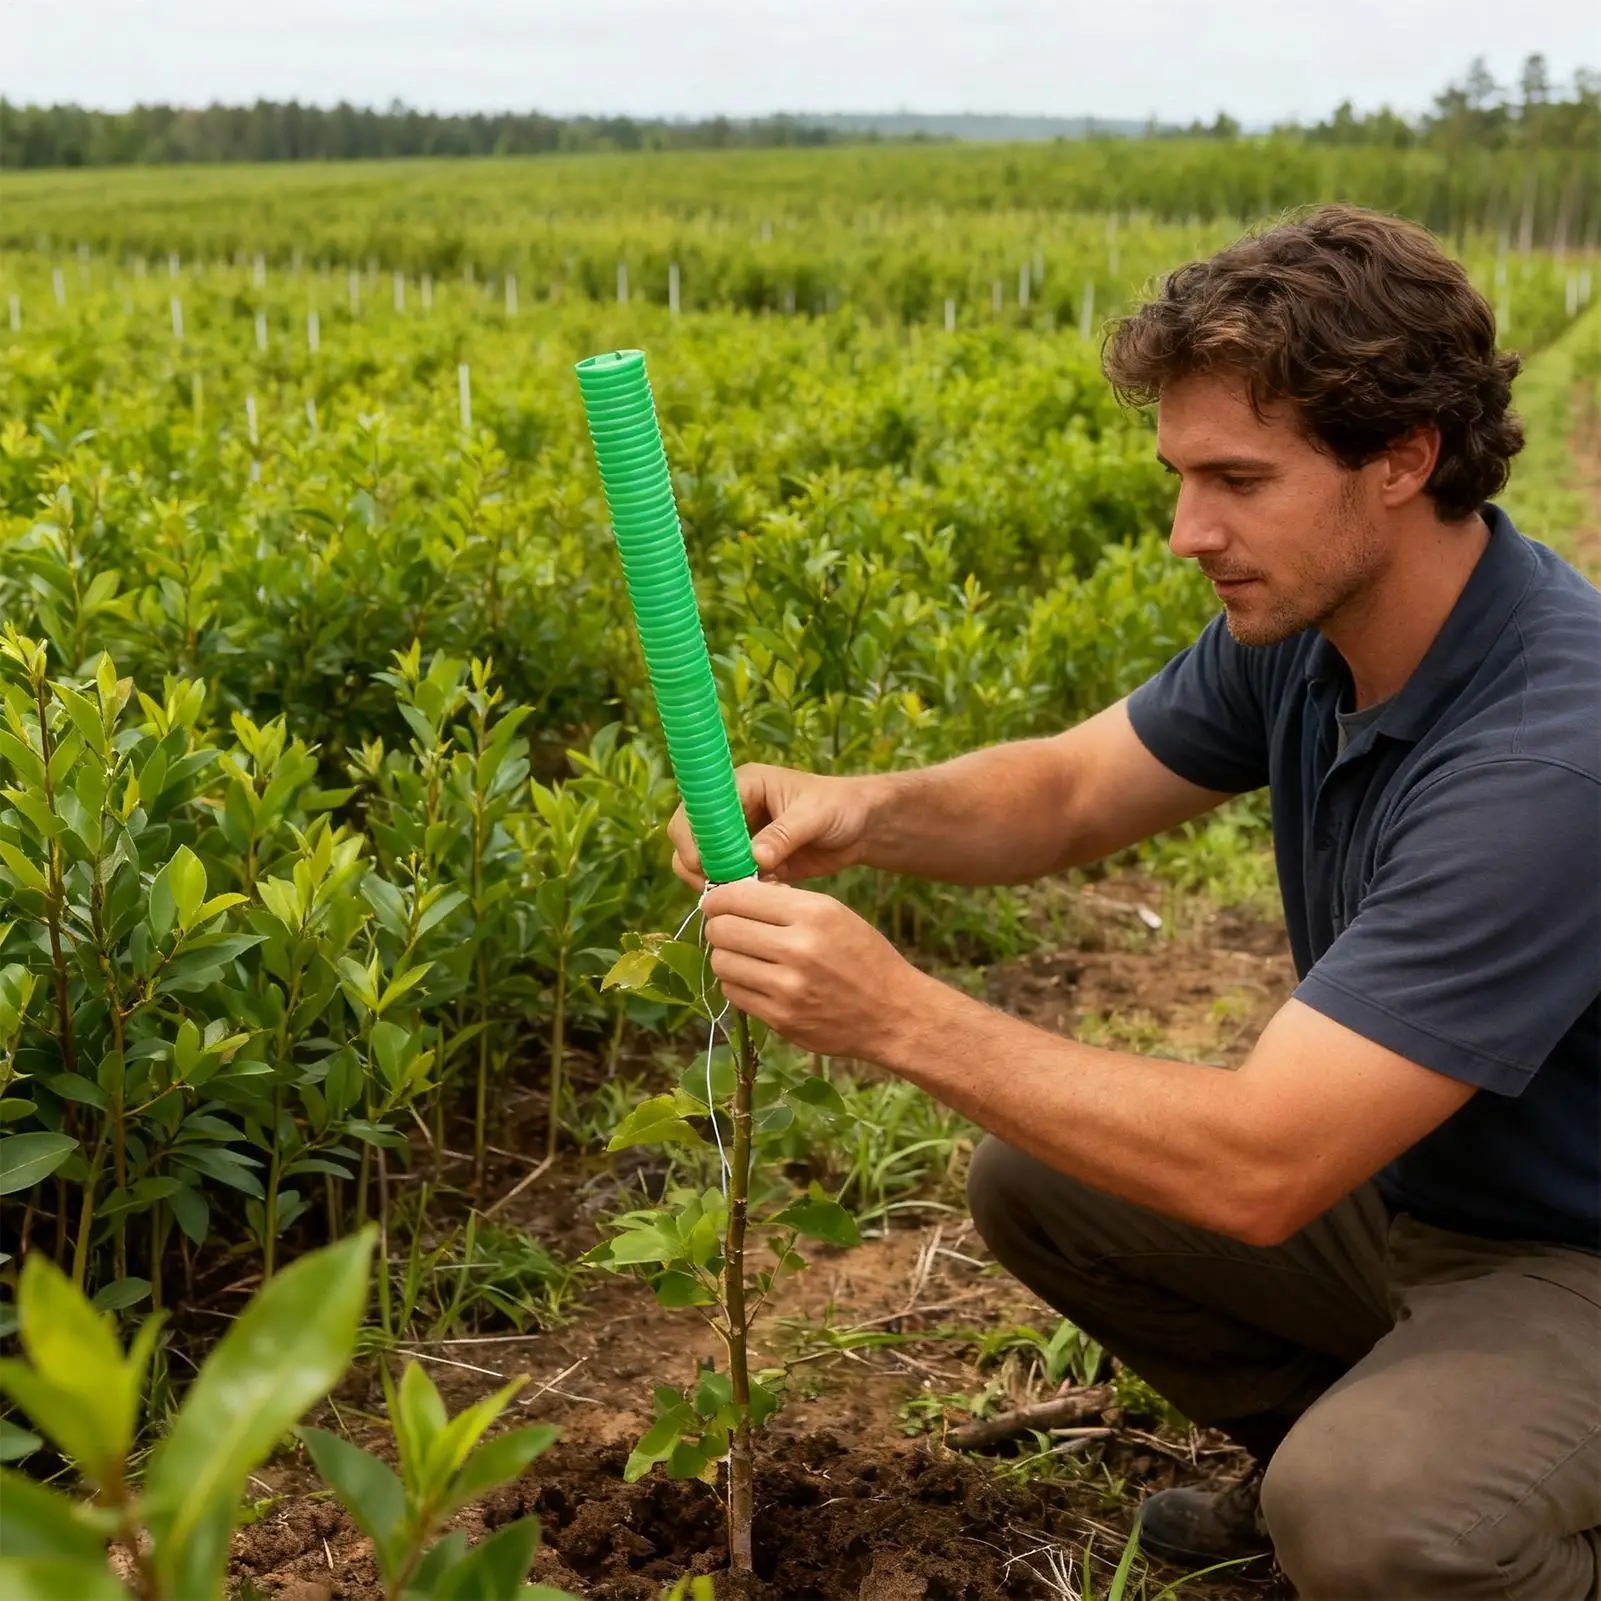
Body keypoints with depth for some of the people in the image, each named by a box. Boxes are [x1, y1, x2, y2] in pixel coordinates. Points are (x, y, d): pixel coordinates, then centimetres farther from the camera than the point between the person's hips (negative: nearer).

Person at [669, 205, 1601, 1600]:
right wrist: (861, 810, -19)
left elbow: (1260, 1172, -36)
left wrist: (901, 1016, -34)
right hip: (1396, 1178, 8)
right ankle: (1334, 1453, 19)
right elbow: (1072, 792, 2)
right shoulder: (1304, 620, -9)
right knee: (1033, 1180, 4)